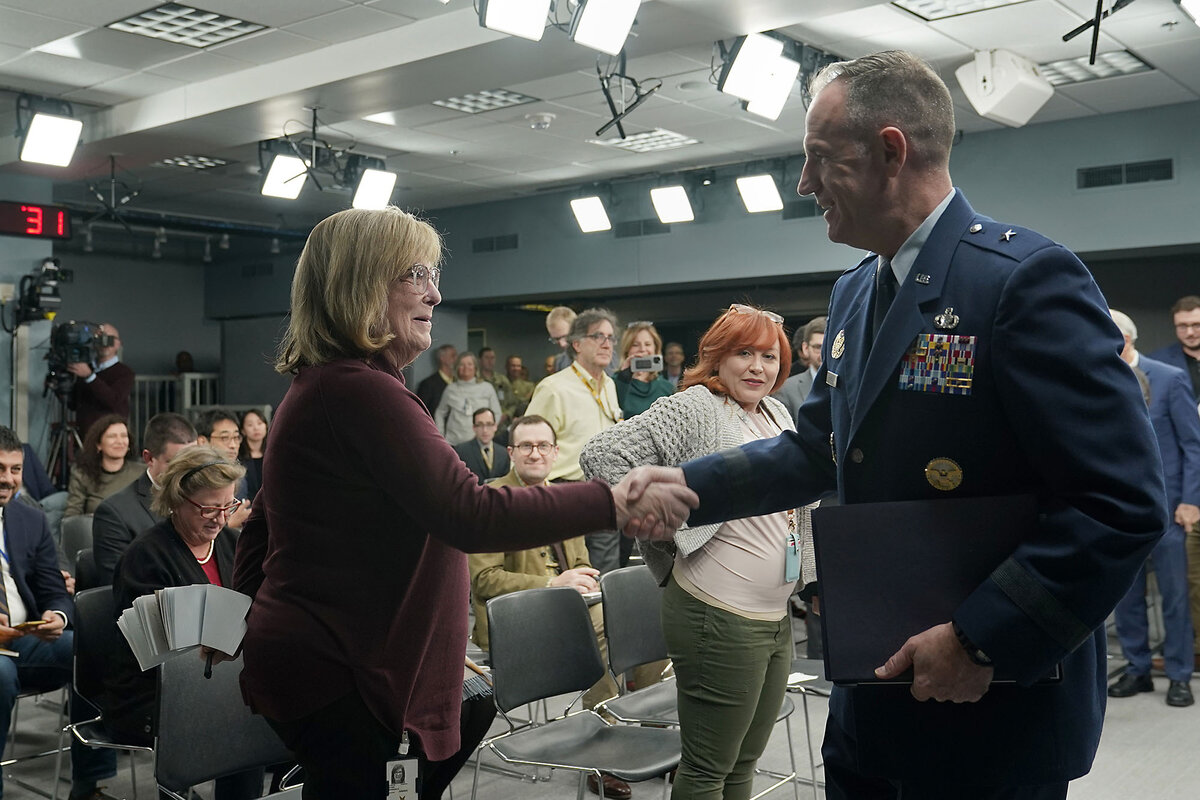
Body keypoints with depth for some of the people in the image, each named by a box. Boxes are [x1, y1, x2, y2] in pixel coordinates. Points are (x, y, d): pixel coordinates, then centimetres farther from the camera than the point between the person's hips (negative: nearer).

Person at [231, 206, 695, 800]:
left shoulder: (316, 388, 14)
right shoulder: (360, 391, -20)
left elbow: (259, 529, 20)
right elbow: (471, 516, -27)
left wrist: (255, 636, 25)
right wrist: (615, 504, -24)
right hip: (330, 678, -10)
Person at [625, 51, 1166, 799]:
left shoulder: (1026, 278, -18)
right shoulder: (854, 293, 8)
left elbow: (1125, 503, -21)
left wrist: (983, 640, -22)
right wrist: (691, 485, 2)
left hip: (997, 706, -7)